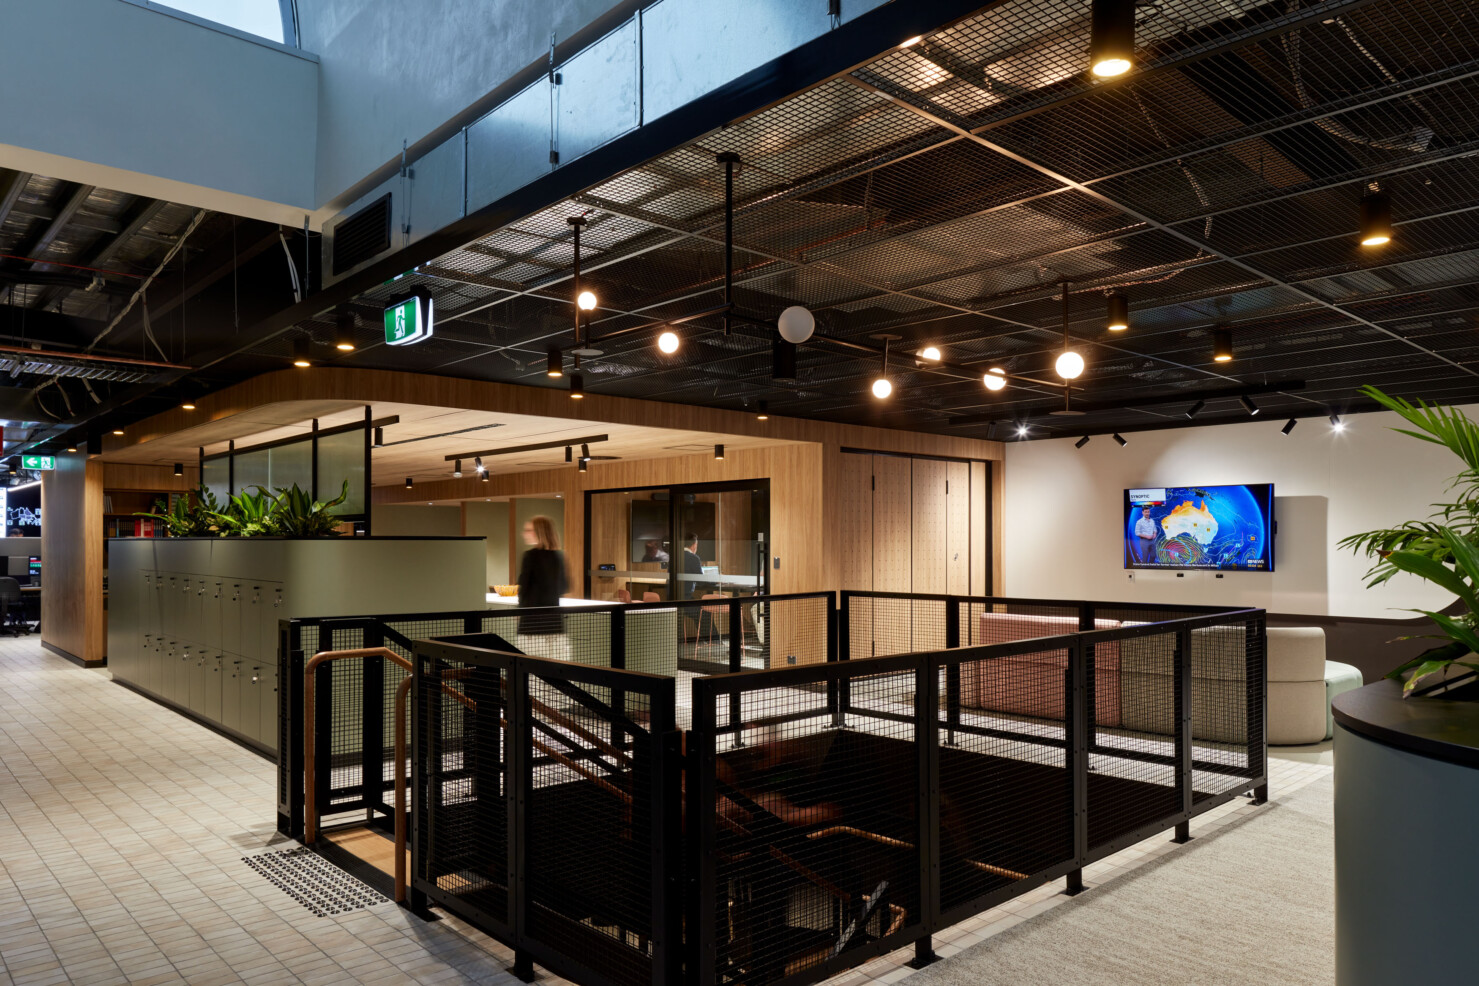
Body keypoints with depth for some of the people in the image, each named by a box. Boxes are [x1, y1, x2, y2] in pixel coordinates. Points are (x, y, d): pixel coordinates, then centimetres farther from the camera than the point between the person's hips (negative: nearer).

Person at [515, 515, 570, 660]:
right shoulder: (559, 556, 7)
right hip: (555, 619, 5)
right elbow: (565, 587, 14)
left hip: (532, 619, -5)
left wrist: (521, 609, 10)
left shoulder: (531, 555, -9)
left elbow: (523, 585, -6)